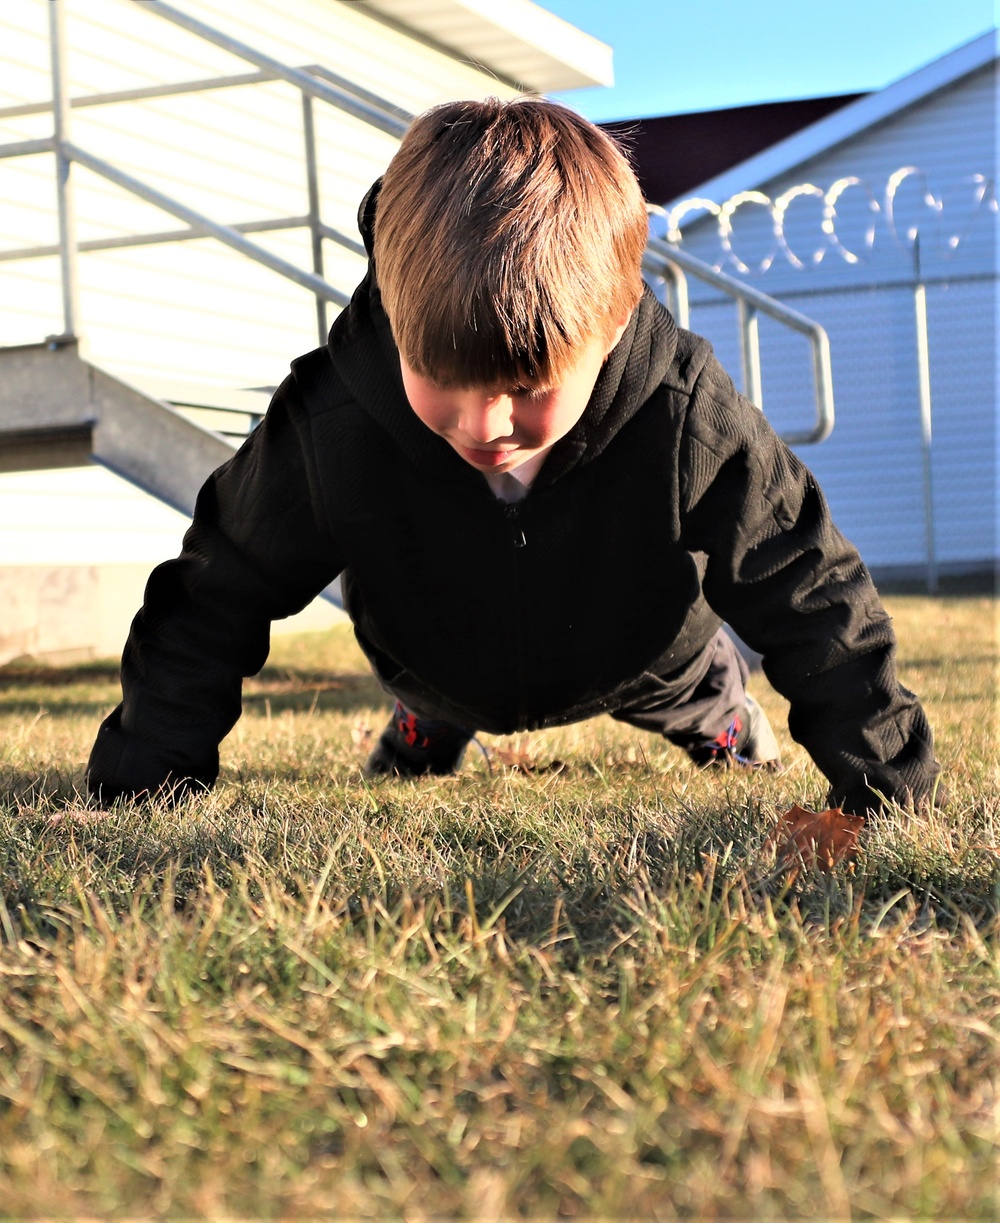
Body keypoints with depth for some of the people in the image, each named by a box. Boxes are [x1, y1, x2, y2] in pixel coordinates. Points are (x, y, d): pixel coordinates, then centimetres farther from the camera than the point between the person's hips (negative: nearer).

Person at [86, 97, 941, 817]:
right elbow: (216, 597, -26)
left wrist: (882, 783, -27)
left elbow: (806, 588, -29)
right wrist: (146, 784, -29)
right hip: (441, 669, 0)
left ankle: (717, 713, 62)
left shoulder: (687, 422, -44)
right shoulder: (327, 428, -42)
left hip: (639, 660, 0)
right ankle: (429, 730, 62)